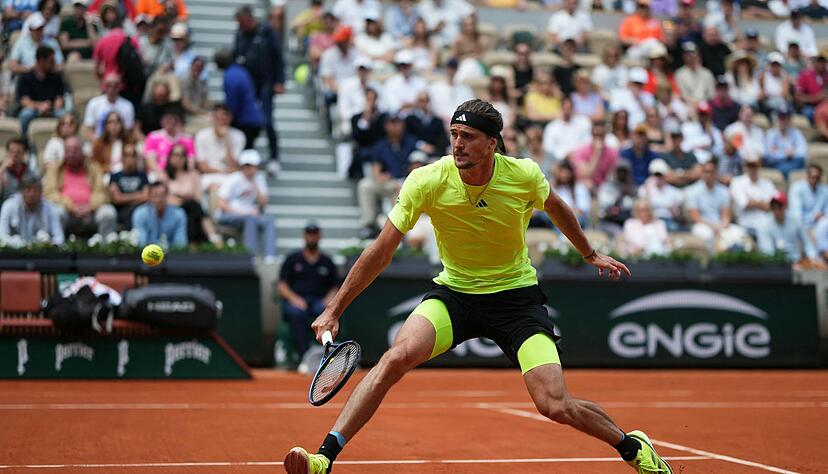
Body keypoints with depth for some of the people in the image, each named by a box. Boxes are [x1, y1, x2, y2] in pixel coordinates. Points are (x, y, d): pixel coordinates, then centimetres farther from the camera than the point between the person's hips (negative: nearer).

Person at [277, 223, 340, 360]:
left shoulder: (327, 261, 24)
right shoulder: (293, 259, 20)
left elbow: (335, 287, 18)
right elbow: (281, 285, 11)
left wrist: (329, 298, -6)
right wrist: (293, 298, -9)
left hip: (319, 301, 1)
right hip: (296, 300, -1)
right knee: (297, 313, -38)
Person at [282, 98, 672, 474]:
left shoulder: (525, 175, -15)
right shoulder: (427, 182, -17)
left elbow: (556, 207, 11)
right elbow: (381, 252, -13)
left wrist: (590, 254, 24)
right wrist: (333, 311, -14)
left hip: (516, 295, 0)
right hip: (453, 292, 0)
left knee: (556, 407, -13)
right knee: (397, 357, -28)